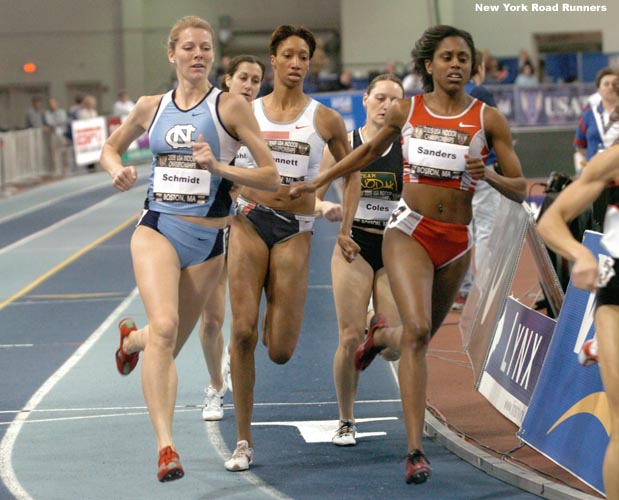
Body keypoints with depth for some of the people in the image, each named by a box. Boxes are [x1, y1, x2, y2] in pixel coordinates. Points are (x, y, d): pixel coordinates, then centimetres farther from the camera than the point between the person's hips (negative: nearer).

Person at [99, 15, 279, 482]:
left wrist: (219, 167, -20)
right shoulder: (151, 107, 6)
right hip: (157, 229, 0)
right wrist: (119, 171, 1)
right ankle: (165, 446, -25)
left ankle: (133, 338, 51)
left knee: (169, 343, 12)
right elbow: (110, 149, 24)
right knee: (164, 327, -24)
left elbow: (271, 176, -5)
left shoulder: (231, 106, -3)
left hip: (208, 239, 0)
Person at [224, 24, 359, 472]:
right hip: (249, 221, 1)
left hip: (295, 231, 0)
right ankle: (243, 442, 1)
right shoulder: (247, 112, 6)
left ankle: (276, 316, 35)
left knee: (280, 352, -5)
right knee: (242, 333, -9)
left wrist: (346, 228, 6)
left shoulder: (326, 120, 4)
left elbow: (351, 175, 15)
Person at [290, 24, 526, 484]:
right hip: (410, 231, -2)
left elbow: (521, 190, -1)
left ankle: (380, 332, 55)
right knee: (418, 330, -22)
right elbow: (371, 151, 21)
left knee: (421, 335, 16)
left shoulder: (488, 119, -2)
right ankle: (416, 450, -22)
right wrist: (316, 182, 22)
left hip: (457, 241, 2)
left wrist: (488, 175, -21)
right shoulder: (405, 111, 1)